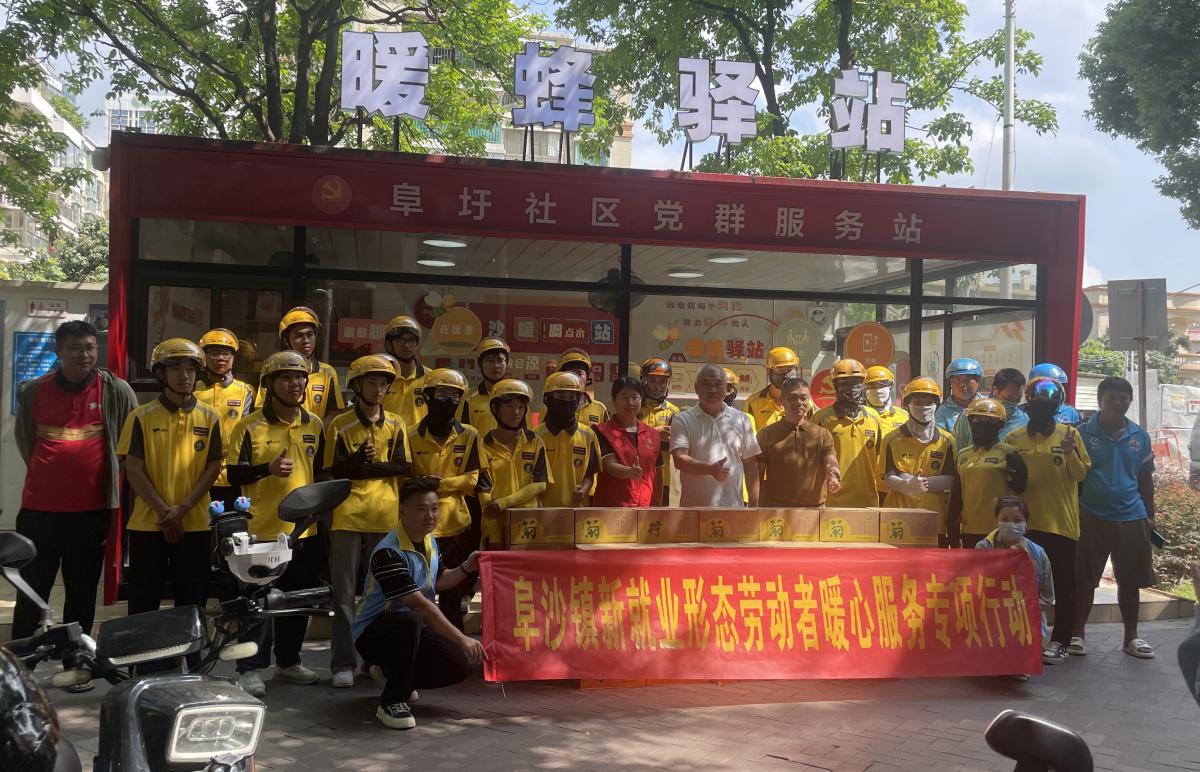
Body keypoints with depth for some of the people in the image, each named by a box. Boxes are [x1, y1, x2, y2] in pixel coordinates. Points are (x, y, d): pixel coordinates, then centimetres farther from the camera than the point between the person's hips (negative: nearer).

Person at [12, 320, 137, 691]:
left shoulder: (115, 391, -2)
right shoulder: (33, 391, 3)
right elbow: (23, 437, 19)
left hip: (91, 510, -1)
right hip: (39, 508, 1)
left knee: (82, 592, 10)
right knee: (31, 591, 7)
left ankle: (74, 664, 21)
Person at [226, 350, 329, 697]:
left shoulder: (314, 426, 9)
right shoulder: (250, 427, -5)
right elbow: (234, 474, -6)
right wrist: (268, 469, -22)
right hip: (262, 528, -5)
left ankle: (289, 660, 27)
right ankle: (251, 669, 9)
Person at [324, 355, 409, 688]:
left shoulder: (396, 425, 9)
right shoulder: (340, 425, 2)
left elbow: (401, 467, 0)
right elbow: (336, 470, -5)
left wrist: (360, 468, -10)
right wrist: (360, 458, -23)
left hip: (386, 517, 2)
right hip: (349, 516, -2)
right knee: (344, 592, 0)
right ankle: (343, 663, 3)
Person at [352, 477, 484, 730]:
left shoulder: (429, 540, 2)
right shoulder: (388, 553, -26)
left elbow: (437, 581, 20)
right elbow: (421, 605, -31)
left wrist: (466, 568, 1)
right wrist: (462, 640, -33)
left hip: (408, 629, 8)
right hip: (372, 632, -8)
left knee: (460, 666, -11)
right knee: (409, 620, -41)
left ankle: (393, 673, 15)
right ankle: (392, 702, -23)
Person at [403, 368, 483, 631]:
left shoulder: (468, 436, 5)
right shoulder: (412, 436, 2)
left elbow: (472, 479, -1)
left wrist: (440, 483, -13)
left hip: (458, 524, 1)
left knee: (453, 596, 7)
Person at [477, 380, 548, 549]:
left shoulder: (535, 443, 7)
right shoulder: (485, 446, 1)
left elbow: (540, 484, 1)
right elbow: (485, 491, -5)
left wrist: (504, 502, -11)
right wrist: (494, 534, -13)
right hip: (496, 522, -1)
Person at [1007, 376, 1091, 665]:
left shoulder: (1069, 434, 2)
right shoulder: (1014, 438, 6)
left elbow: (1081, 474, -1)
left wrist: (1070, 454, -17)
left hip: (1061, 522, -2)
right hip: (1026, 522, 2)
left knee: (1063, 585, 4)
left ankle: (1061, 640, 13)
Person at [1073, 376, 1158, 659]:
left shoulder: (1139, 436, 6)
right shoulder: (1082, 433, -4)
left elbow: (1145, 479, 13)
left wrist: (1149, 516, 11)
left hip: (1132, 518, 3)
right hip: (1091, 517, -3)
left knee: (1130, 580, 10)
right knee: (1085, 580, 4)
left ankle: (1131, 637, 23)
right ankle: (1077, 634, 16)